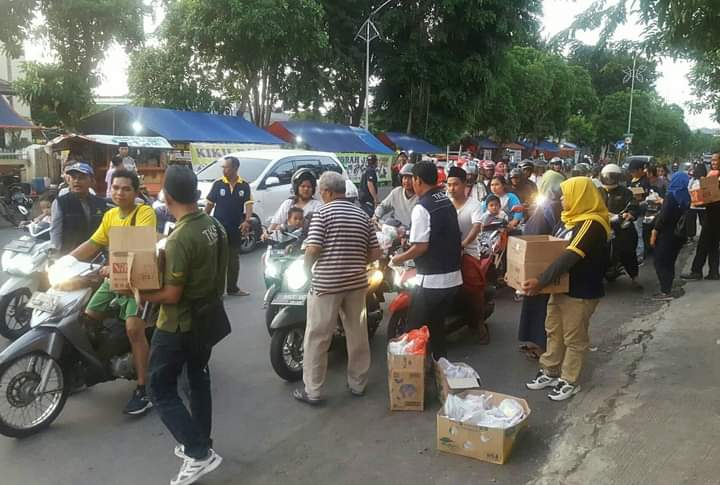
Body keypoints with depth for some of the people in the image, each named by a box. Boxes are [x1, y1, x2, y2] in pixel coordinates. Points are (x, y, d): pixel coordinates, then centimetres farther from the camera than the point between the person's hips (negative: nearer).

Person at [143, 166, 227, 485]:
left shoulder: (180, 238, -26)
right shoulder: (216, 227, -2)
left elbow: (171, 295, -23)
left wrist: (140, 293, -10)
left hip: (178, 325, -8)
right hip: (207, 317, 8)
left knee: (162, 390, 6)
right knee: (199, 380, 21)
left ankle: (199, 454, 5)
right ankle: (201, 444, 36)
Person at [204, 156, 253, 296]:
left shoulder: (244, 185, 0)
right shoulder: (218, 184, -3)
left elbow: (248, 204, -6)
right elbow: (209, 204, 2)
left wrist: (247, 221, -22)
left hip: (236, 228, 2)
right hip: (219, 227, -2)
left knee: (234, 259, 13)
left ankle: (232, 288, 24)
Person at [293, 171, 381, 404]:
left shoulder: (322, 213, -8)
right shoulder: (362, 214, 7)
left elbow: (313, 249, -17)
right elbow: (375, 253, 6)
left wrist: (306, 268, 2)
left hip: (326, 283, -5)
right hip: (356, 282, 5)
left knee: (317, 338, 6)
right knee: (357, 335, 16)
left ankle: (313, 391, 13)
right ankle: (358, 384, 28)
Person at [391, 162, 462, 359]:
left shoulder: (422, 207, -17)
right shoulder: (448, 202, 9)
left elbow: (421, 246, -21)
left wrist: (400, 258, -4)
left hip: (431, 281, -8)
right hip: (453, 277, 8)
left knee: (416, 328, 5)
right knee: (437, 324, 20)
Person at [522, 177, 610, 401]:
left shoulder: (591, 225, -22)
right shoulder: (571, 219, 8)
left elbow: (570, 257, -31)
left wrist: (541, 281, -35)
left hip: (581, 291, -9)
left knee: (574, 338, 6)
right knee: (554, 331, 17)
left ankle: (569, 381, 20)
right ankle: (550, 372, 31)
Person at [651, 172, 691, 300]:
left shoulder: (671, 195, -16)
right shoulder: (686, 197, 7)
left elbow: (663, 216, -21)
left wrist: (654, 233, -16)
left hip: (667, 234, -8)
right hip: (679, 234, 8)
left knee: (660, 262, -2)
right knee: (670, 262, 15)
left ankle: (665, 292, -5)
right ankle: (668, 289, 19)